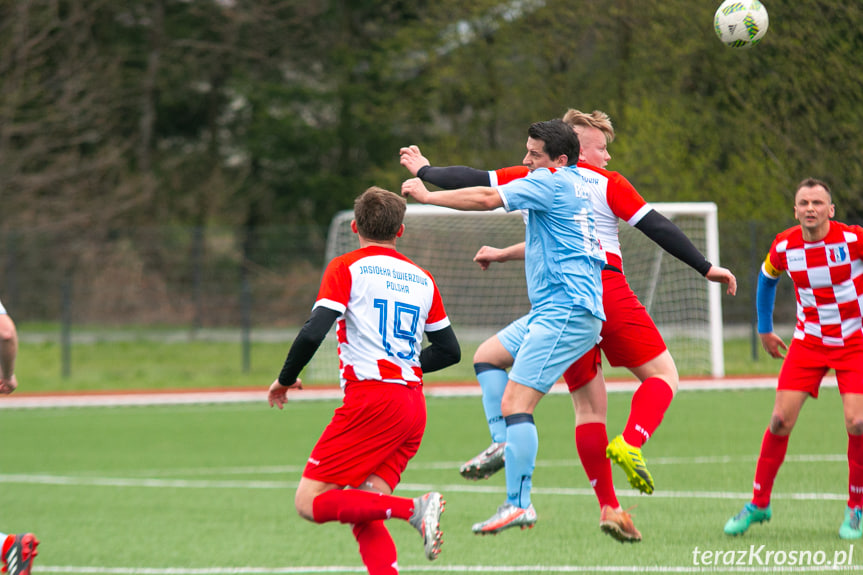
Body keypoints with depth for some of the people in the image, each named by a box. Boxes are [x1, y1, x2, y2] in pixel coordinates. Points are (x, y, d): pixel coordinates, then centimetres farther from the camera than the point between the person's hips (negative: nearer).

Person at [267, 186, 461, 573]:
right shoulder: (421, 278, 18)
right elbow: (449, 350, 20)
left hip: (371, 398, -7)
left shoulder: (346, 268, 1)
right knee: (363, 516, 8)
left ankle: (413, 509, -21)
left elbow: (312, 334, -10)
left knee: (310, 503, -6)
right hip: (414, 404, 7)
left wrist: (285, 380, 6)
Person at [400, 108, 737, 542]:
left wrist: (424, 173, 35)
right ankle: (629, 445, -22)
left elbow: (474, 182, 17)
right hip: (606, 290, -4)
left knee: (588, 404, 9)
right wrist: (706, 269, 4)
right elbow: (657, 228, 1)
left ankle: (608, 507, 1)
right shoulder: (606, 183, 5)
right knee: (662, 375, 6)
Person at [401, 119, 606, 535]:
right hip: (553, 310, 11)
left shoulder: (551, 182, -9)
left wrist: (427, 196, -8)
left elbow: (488, 199, -17)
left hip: (565, 310, -11)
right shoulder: (575, 185, 20)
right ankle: (504, 449, 10)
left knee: (515, 403, -16)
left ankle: (519, 505, -20)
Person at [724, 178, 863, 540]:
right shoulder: (783, 247, -8)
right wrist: (764, 329, 19)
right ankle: (759, 503, 10)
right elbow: (767, 278, 15)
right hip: (809, 340, 2)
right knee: (781, 419, -7)